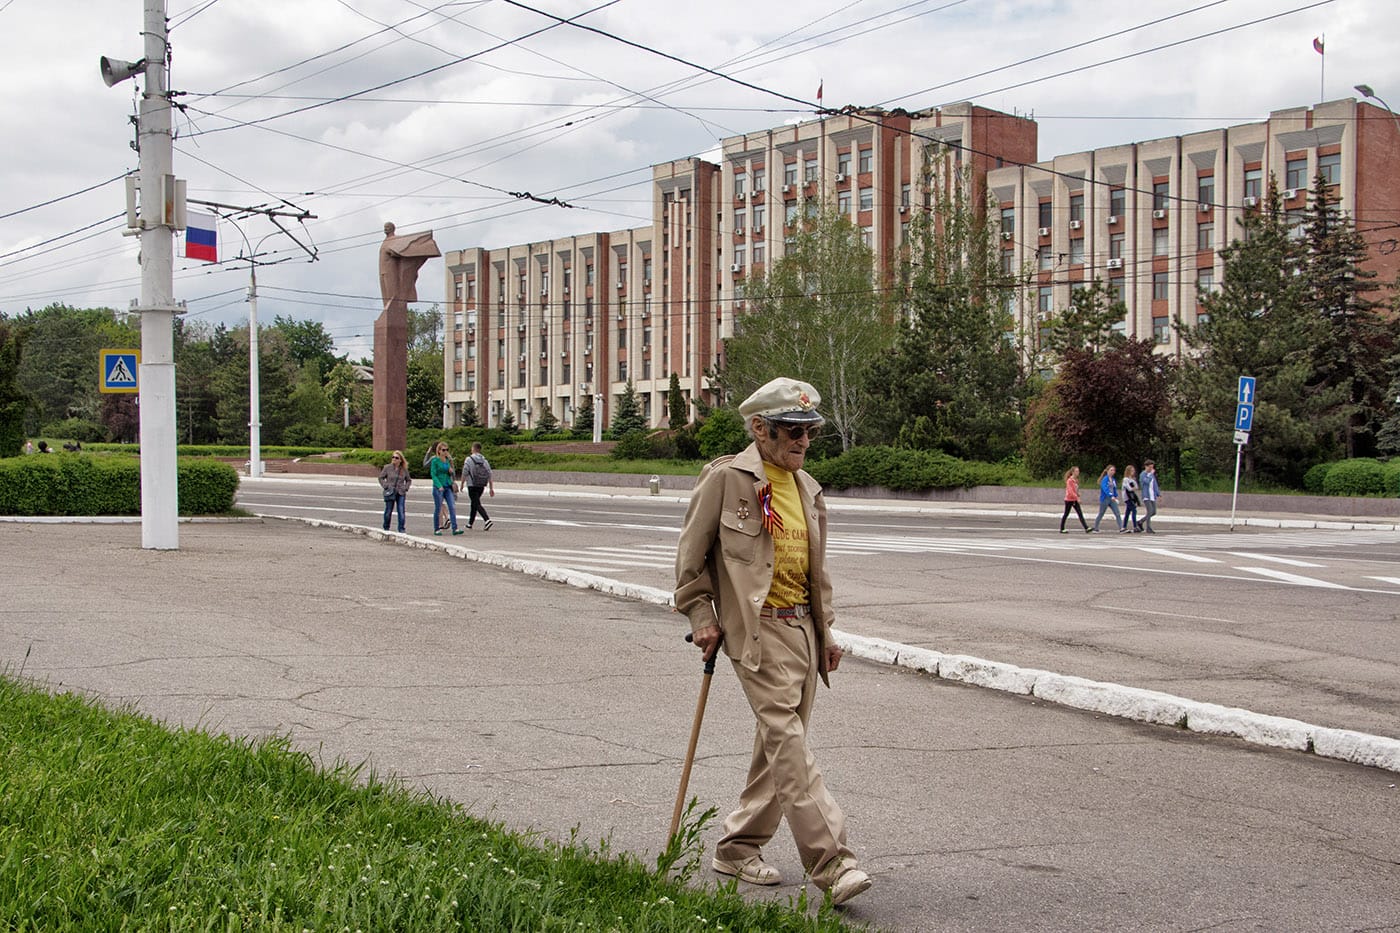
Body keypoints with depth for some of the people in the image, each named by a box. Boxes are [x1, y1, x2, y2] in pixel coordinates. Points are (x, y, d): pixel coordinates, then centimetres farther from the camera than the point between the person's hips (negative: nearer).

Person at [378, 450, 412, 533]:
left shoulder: (404, 469, 4)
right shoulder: (387, 467, -2)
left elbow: (409, 480, 17)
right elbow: (381, 477, 3)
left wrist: (405, 488, 2)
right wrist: (385, 486, -7)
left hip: (400, 493, 1)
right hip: (390, 493, -1)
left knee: (401, 511, -7)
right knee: (388, 511, 6)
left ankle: (401, 529, -1)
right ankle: (386, 528, 22)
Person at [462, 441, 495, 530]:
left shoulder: (468, 460, -9)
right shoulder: (485, 460, 6)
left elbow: (464, 474, -11)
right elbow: (489, 476, 2)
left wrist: (462, 484, 1)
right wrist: (491, 489, 5)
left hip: (472, 486, -6)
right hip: (481, 486, 6)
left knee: (477, 504, -9)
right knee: (474, 503, 20)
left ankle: (487, 520, -27)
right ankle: (470, 522, 29)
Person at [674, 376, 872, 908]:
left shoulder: (807, 489, 14)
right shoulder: (726, 479, -7)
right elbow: (691, 554, -2)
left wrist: (826, 630, 19)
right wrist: (702, 618, -5)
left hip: (802, 628, 8)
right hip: (755, 628, -8)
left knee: (778, 743, 12)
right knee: (789, 744, -13)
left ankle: (737, 848, 26)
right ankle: (831, 864, -15)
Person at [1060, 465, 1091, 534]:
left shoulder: (1076, 480, 10)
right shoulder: (1069, 480, -15)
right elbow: (1070, 491, -23)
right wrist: (1077, 497, -29)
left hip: (1075, 500, 7)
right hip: (1069, 500, -7)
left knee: (1080, 514, -1)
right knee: (1066, 514, 2)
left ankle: (1086, 528, -7)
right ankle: (1062, 529, 11)